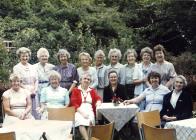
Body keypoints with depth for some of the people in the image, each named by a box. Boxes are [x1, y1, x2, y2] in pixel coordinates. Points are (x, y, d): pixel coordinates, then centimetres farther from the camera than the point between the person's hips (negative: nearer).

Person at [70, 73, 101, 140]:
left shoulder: (92, 91, 24)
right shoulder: (75, 90, 13)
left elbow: (98, 98, 11)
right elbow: (74, 103, 2)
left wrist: (98, 102, -16)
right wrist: (82, 112, -13)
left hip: (89, 111, 2)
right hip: (78, 111, -2)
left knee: (90, 121, -33)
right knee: (81, 121, -35)